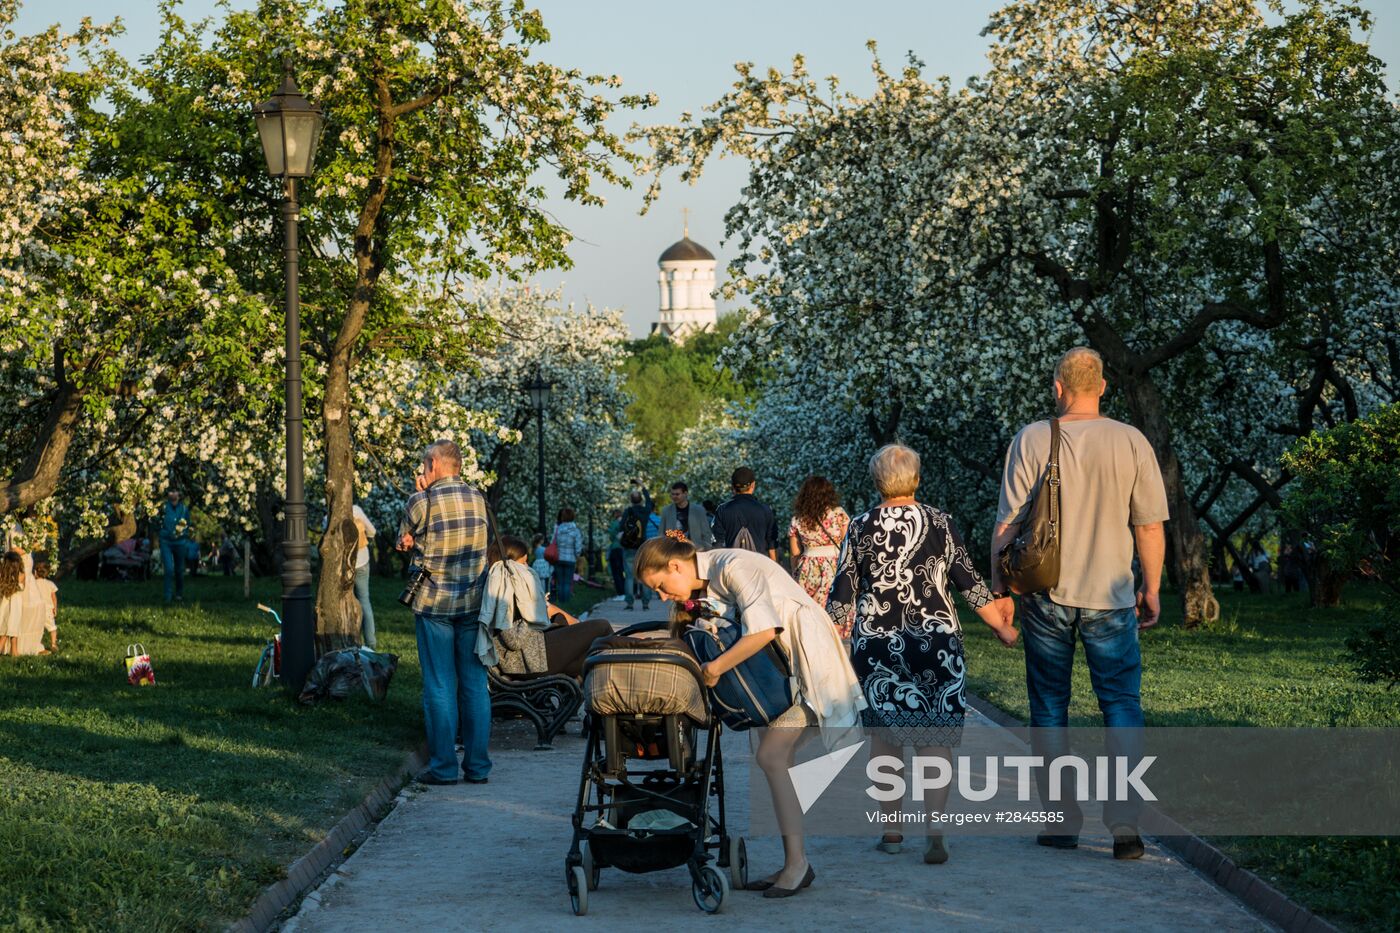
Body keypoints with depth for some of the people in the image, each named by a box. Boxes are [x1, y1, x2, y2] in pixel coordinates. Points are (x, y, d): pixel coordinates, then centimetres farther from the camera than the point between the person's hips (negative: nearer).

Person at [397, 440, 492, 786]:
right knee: (475, 685, 7)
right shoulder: (478, 499, 5)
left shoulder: (423, 502, -10)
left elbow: (404, 541, 5)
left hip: (435, 603, -4)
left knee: (440, 686, 1)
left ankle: (443, 766, 2)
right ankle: (478, 766, 9)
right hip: (474, 602, 4)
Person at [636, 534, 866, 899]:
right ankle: (794, 864, 8)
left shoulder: (732, 567, -20)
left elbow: (764, 629, -30)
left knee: (770, 758, -14)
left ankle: (797, 861, -10)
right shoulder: (705, 583, 10)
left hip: (806, 658, -10)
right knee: (774, 761, 4)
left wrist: (714, 668, -25)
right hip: (779, 664, 10)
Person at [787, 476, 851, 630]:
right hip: (835, 569, -2)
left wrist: (796, 576, 18)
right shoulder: (838, 513, -1)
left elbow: (795, 554, 10)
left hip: (808, 572, 2)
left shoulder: (796, 520, 6)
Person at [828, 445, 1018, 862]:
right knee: (935, 738, 1)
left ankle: (892, 831, 12)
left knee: (883, 736, 10)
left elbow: (842, 594, 1)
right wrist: (1002, 628, 14)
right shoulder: (939, 524, 0)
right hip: (936, 641, 0)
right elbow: (969, 583, 3)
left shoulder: (860, 529, -1)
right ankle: (934, 831, -11)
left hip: (876, 644, 0)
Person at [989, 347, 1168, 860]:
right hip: (1109, 595, 0)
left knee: (1049, 706, 10)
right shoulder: (1131, 442, -1)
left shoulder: (1032, 440, -4)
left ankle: (1061, 819, 13)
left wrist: (998, 584, 7)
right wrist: (1152, 588, 13)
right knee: (1121, 703, 5)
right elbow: (1149, 527, 2)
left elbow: (1008, 521, -3)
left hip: (1046, 594, 0)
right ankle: (1124, 819, -6)